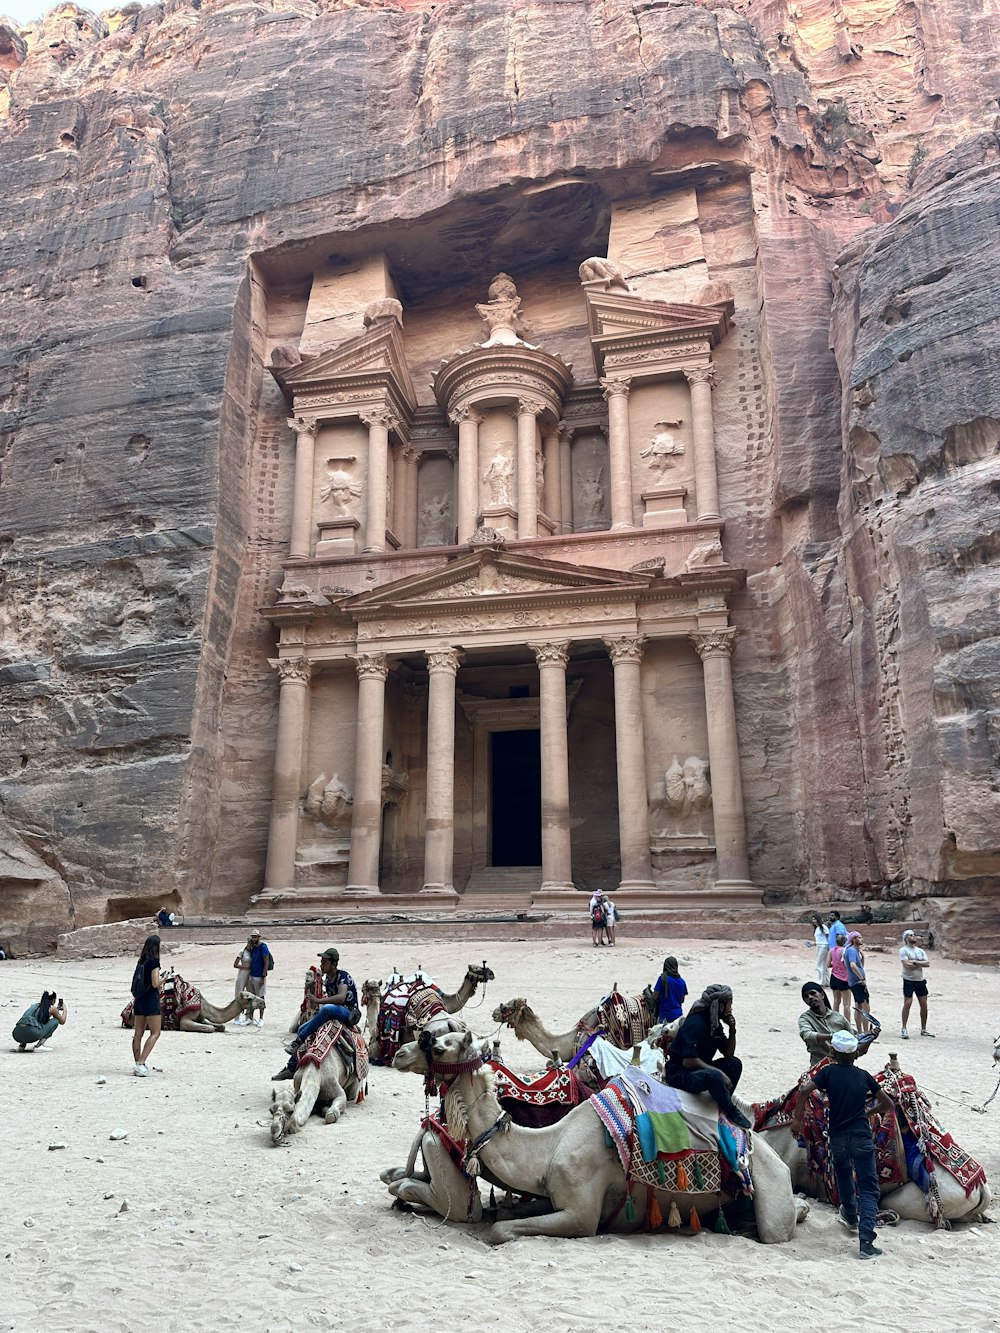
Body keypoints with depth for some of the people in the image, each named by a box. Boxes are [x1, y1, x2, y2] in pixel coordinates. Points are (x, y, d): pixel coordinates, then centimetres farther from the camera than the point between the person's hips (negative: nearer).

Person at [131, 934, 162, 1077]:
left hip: (139, 999, 8)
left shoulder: (141, 962, 10)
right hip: (151, 999, -8)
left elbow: (137, 982, 15)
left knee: (138, 1033, 9)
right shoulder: (154, 962, -13)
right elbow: (155, 983, -18)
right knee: (155, 1033, -2)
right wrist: (163, 979, 2)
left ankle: (138, 1064, 14)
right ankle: (140, 1064, -10)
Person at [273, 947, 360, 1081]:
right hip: (333, 1014, 9)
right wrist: (319, 1011, 2)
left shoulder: (343, 976, -16)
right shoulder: (327, 979, 10)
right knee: (302, 1029, 5)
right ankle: (291, 1069, 11)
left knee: (327, 1008, -38)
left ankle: (298, 1041, -27)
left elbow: (341, 998, -32)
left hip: (348, 1013, -9)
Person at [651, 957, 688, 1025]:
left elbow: (654, 996, -10)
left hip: (665, 1015, -4)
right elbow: (682, 1000, 14)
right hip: (678, 1014, 5)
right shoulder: (682, 981, 4)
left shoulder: (663, 978, -10)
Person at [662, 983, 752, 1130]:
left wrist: (732, 1030, -4)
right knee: (714, 1076, -33)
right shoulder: (695, 1024, -23)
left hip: (699, 1068, 9)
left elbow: (728, 1054, 10)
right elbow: (688, 1061, -29)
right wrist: (720, 1072, -26)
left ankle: (723, 1104, 0)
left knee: (735, 1063, 1)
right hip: (678, 1074, -9)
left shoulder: (716, 1024, 5)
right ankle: (732, 1112, -8)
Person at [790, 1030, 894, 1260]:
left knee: (844, 1176, 28)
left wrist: (797, 1119, -5)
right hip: (861, 1136, 0)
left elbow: (804, 1090, -14)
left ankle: (851, 1215, 51)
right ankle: (865, 1240, -15)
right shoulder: (864, 1075, 7)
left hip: (838, 1136, 0)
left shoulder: (829, 1072, 1)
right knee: (868, 1188, 1)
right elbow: (887, 1104, 15)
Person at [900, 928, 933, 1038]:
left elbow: (927, 963, -2)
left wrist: (915, 962, -14)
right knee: (907, 1004, -7)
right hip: (909, 981, -6)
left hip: (920, 980, 6)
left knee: (924, 1004, 7)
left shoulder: (920, 951, 12)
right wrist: (921, 964, -8)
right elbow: (907, 965, -18)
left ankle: (923, 1029, 19)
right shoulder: (903, 950, -5)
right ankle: (903, 1029, 1)